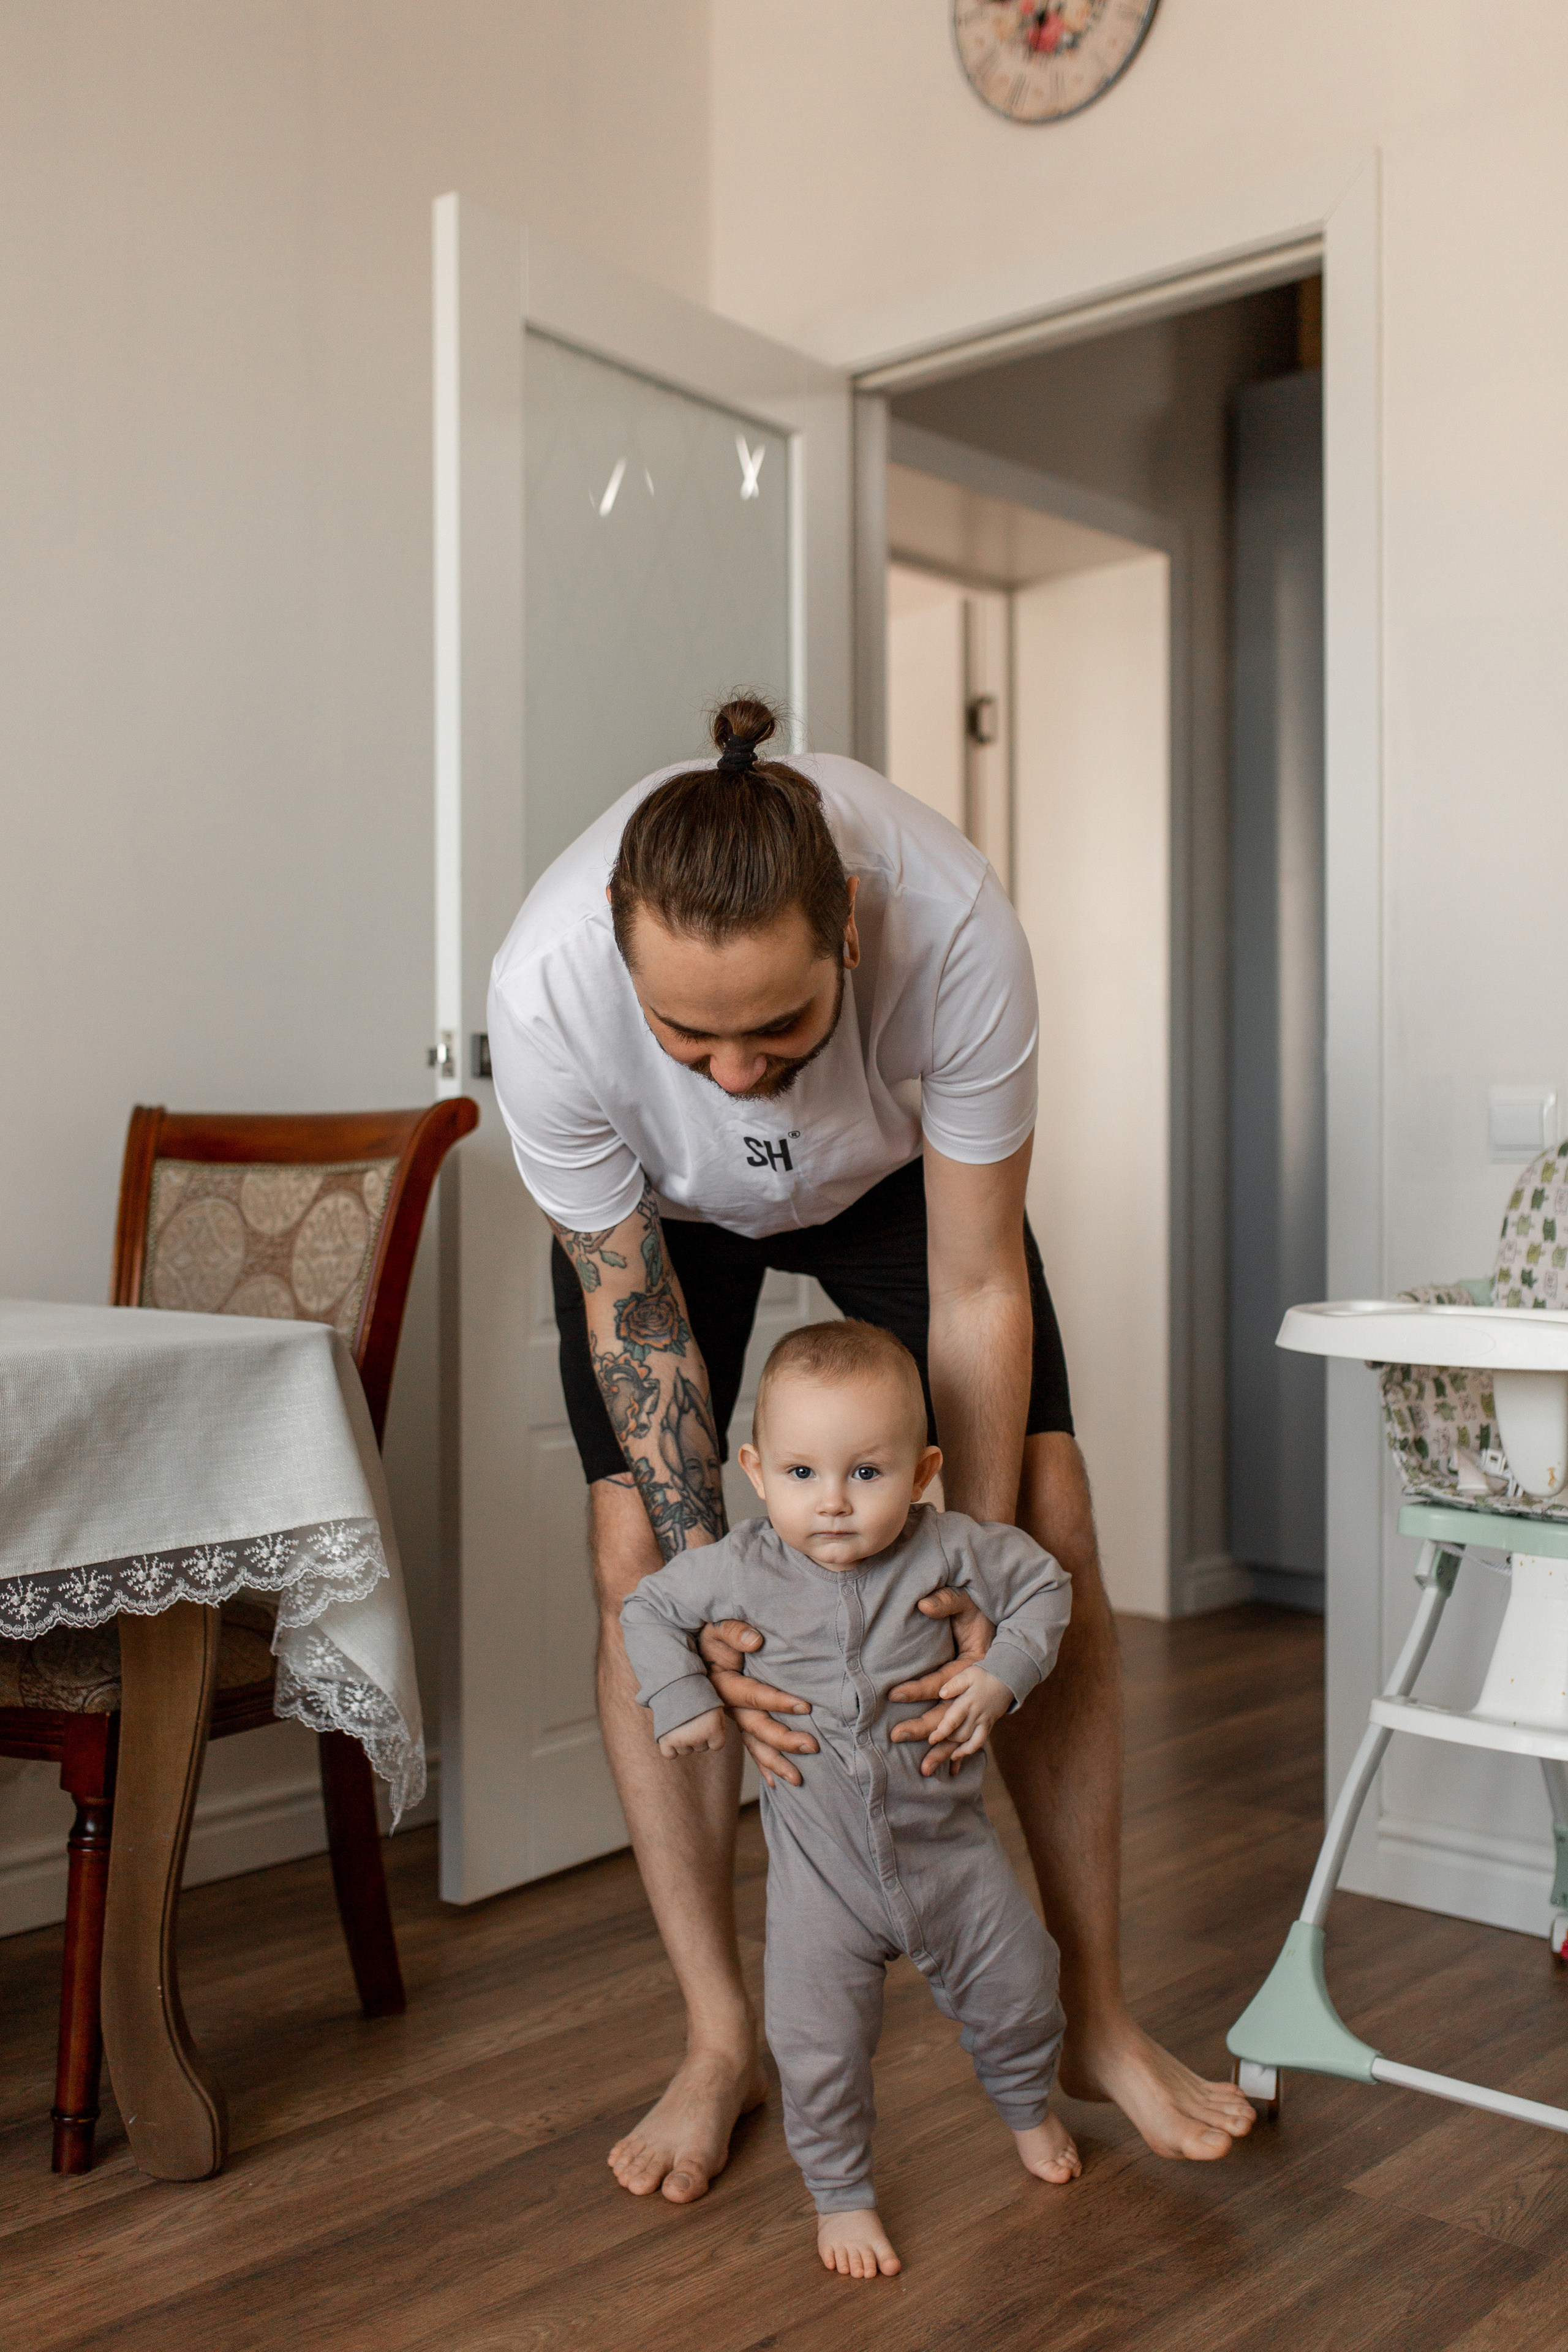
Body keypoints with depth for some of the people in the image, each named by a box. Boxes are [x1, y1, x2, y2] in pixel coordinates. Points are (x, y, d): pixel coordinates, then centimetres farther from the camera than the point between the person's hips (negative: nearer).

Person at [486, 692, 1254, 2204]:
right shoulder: (546, 986, -39)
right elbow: (627, 1307, -24)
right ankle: (719, 2041, 3)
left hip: (899, 1169, 0)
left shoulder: (955, 929, -41)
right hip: (658, 1204, 0)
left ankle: (1096, 2020, 7)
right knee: (636, 1546, -14)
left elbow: (977, 1290, -28)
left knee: (1051, 1521, -9)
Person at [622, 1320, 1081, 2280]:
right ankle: (841, 2193, 27)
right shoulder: (741, 1569, -15)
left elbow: (1043, 1584, -2)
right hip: (821, 1860, -1)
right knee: (817, 2037, 0)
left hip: (947, 1840, 1)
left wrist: (1002, 1675, -14)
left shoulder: (947, 1549, -17)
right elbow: (648, 1609, 1)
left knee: (1016, 1985, 18)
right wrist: (682, 1700, -9)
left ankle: (1028, 2103, 51)